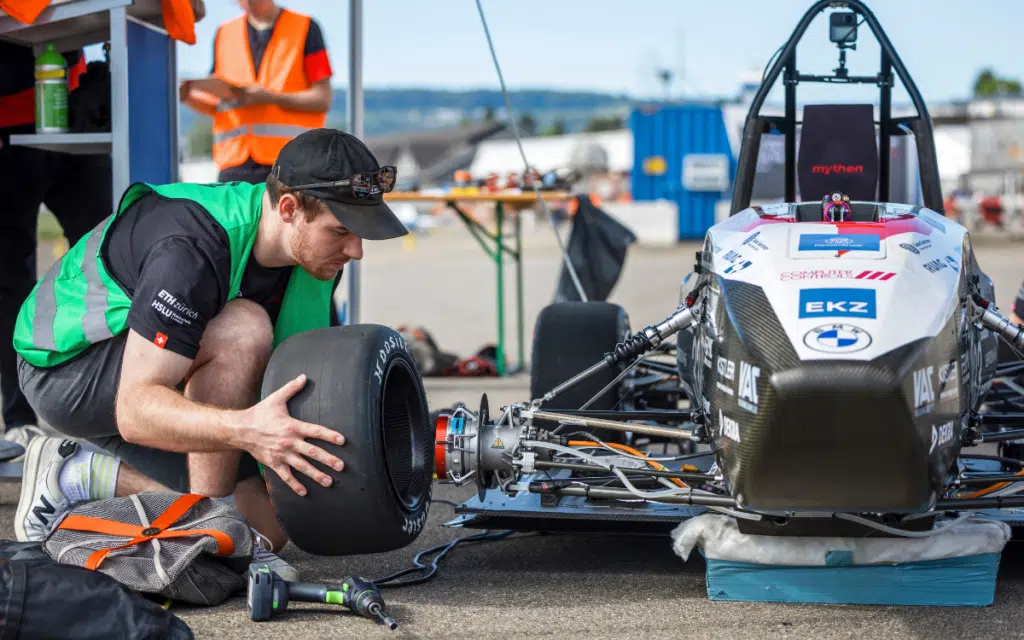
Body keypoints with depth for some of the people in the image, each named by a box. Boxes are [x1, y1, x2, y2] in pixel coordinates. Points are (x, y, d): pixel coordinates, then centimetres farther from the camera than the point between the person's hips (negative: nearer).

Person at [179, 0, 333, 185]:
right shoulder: (224, 33, 17)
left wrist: (270, 97, -15)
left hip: (289, 161, -3)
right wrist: (188, 97, -2)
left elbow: (322, 98, -2)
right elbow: (217, 104, 19)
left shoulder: (305, 28, 5)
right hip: (234, 160, 4)